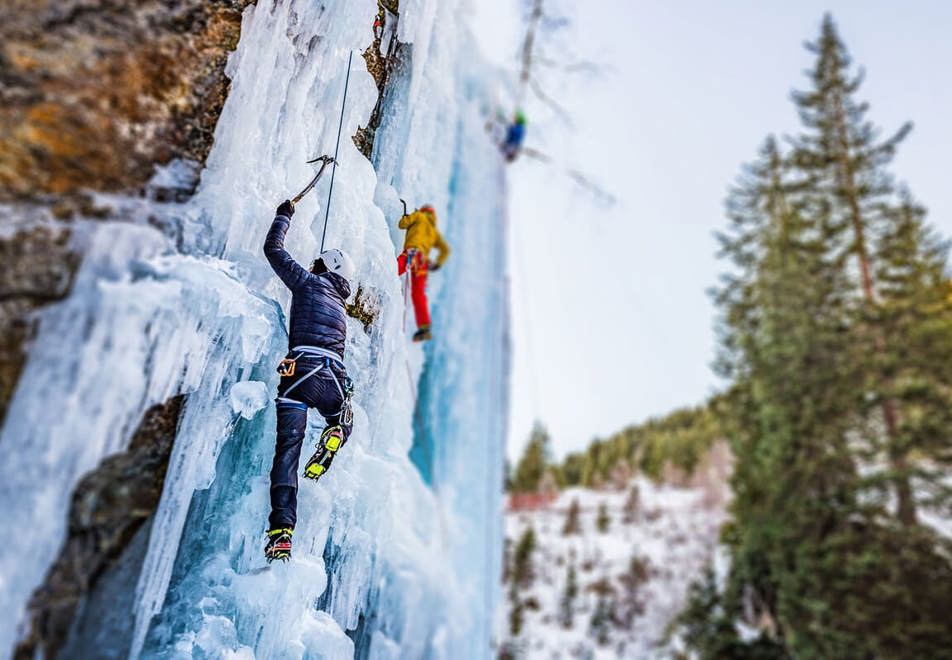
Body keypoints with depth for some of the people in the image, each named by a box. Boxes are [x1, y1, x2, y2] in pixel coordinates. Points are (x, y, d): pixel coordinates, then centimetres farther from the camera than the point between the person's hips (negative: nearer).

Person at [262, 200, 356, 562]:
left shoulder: (308, 282, 14)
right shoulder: (340, 305, 29)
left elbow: (273, 249, 20)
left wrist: (283, 216, 36)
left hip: (301, 371, -4)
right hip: (335, 379, 4)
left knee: (287, 449, -5)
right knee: (342, 420, 33)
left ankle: (281, 532, -17)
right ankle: (331, 440, -6)